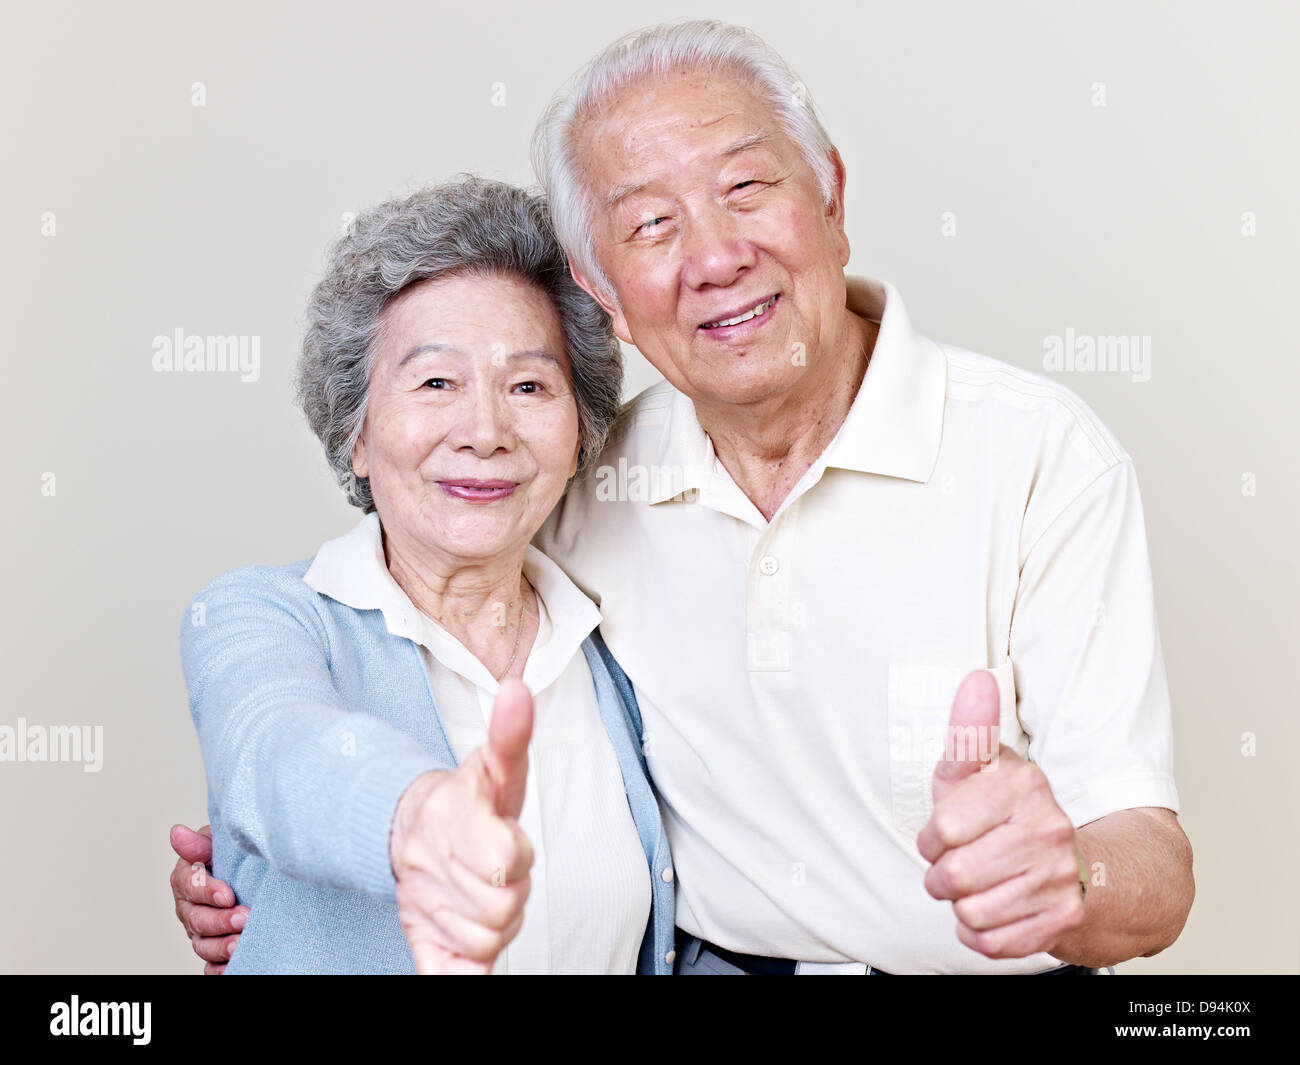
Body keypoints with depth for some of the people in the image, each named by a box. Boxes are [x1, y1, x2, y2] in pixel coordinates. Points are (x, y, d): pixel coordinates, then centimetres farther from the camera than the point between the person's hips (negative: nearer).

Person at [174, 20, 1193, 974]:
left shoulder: (1039, 453, -13)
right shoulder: (590, 489, -2)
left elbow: (1155, 871, -15)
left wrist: (1069, 882, -37)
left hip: (986, 966, -1)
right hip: (701, 957, 1)